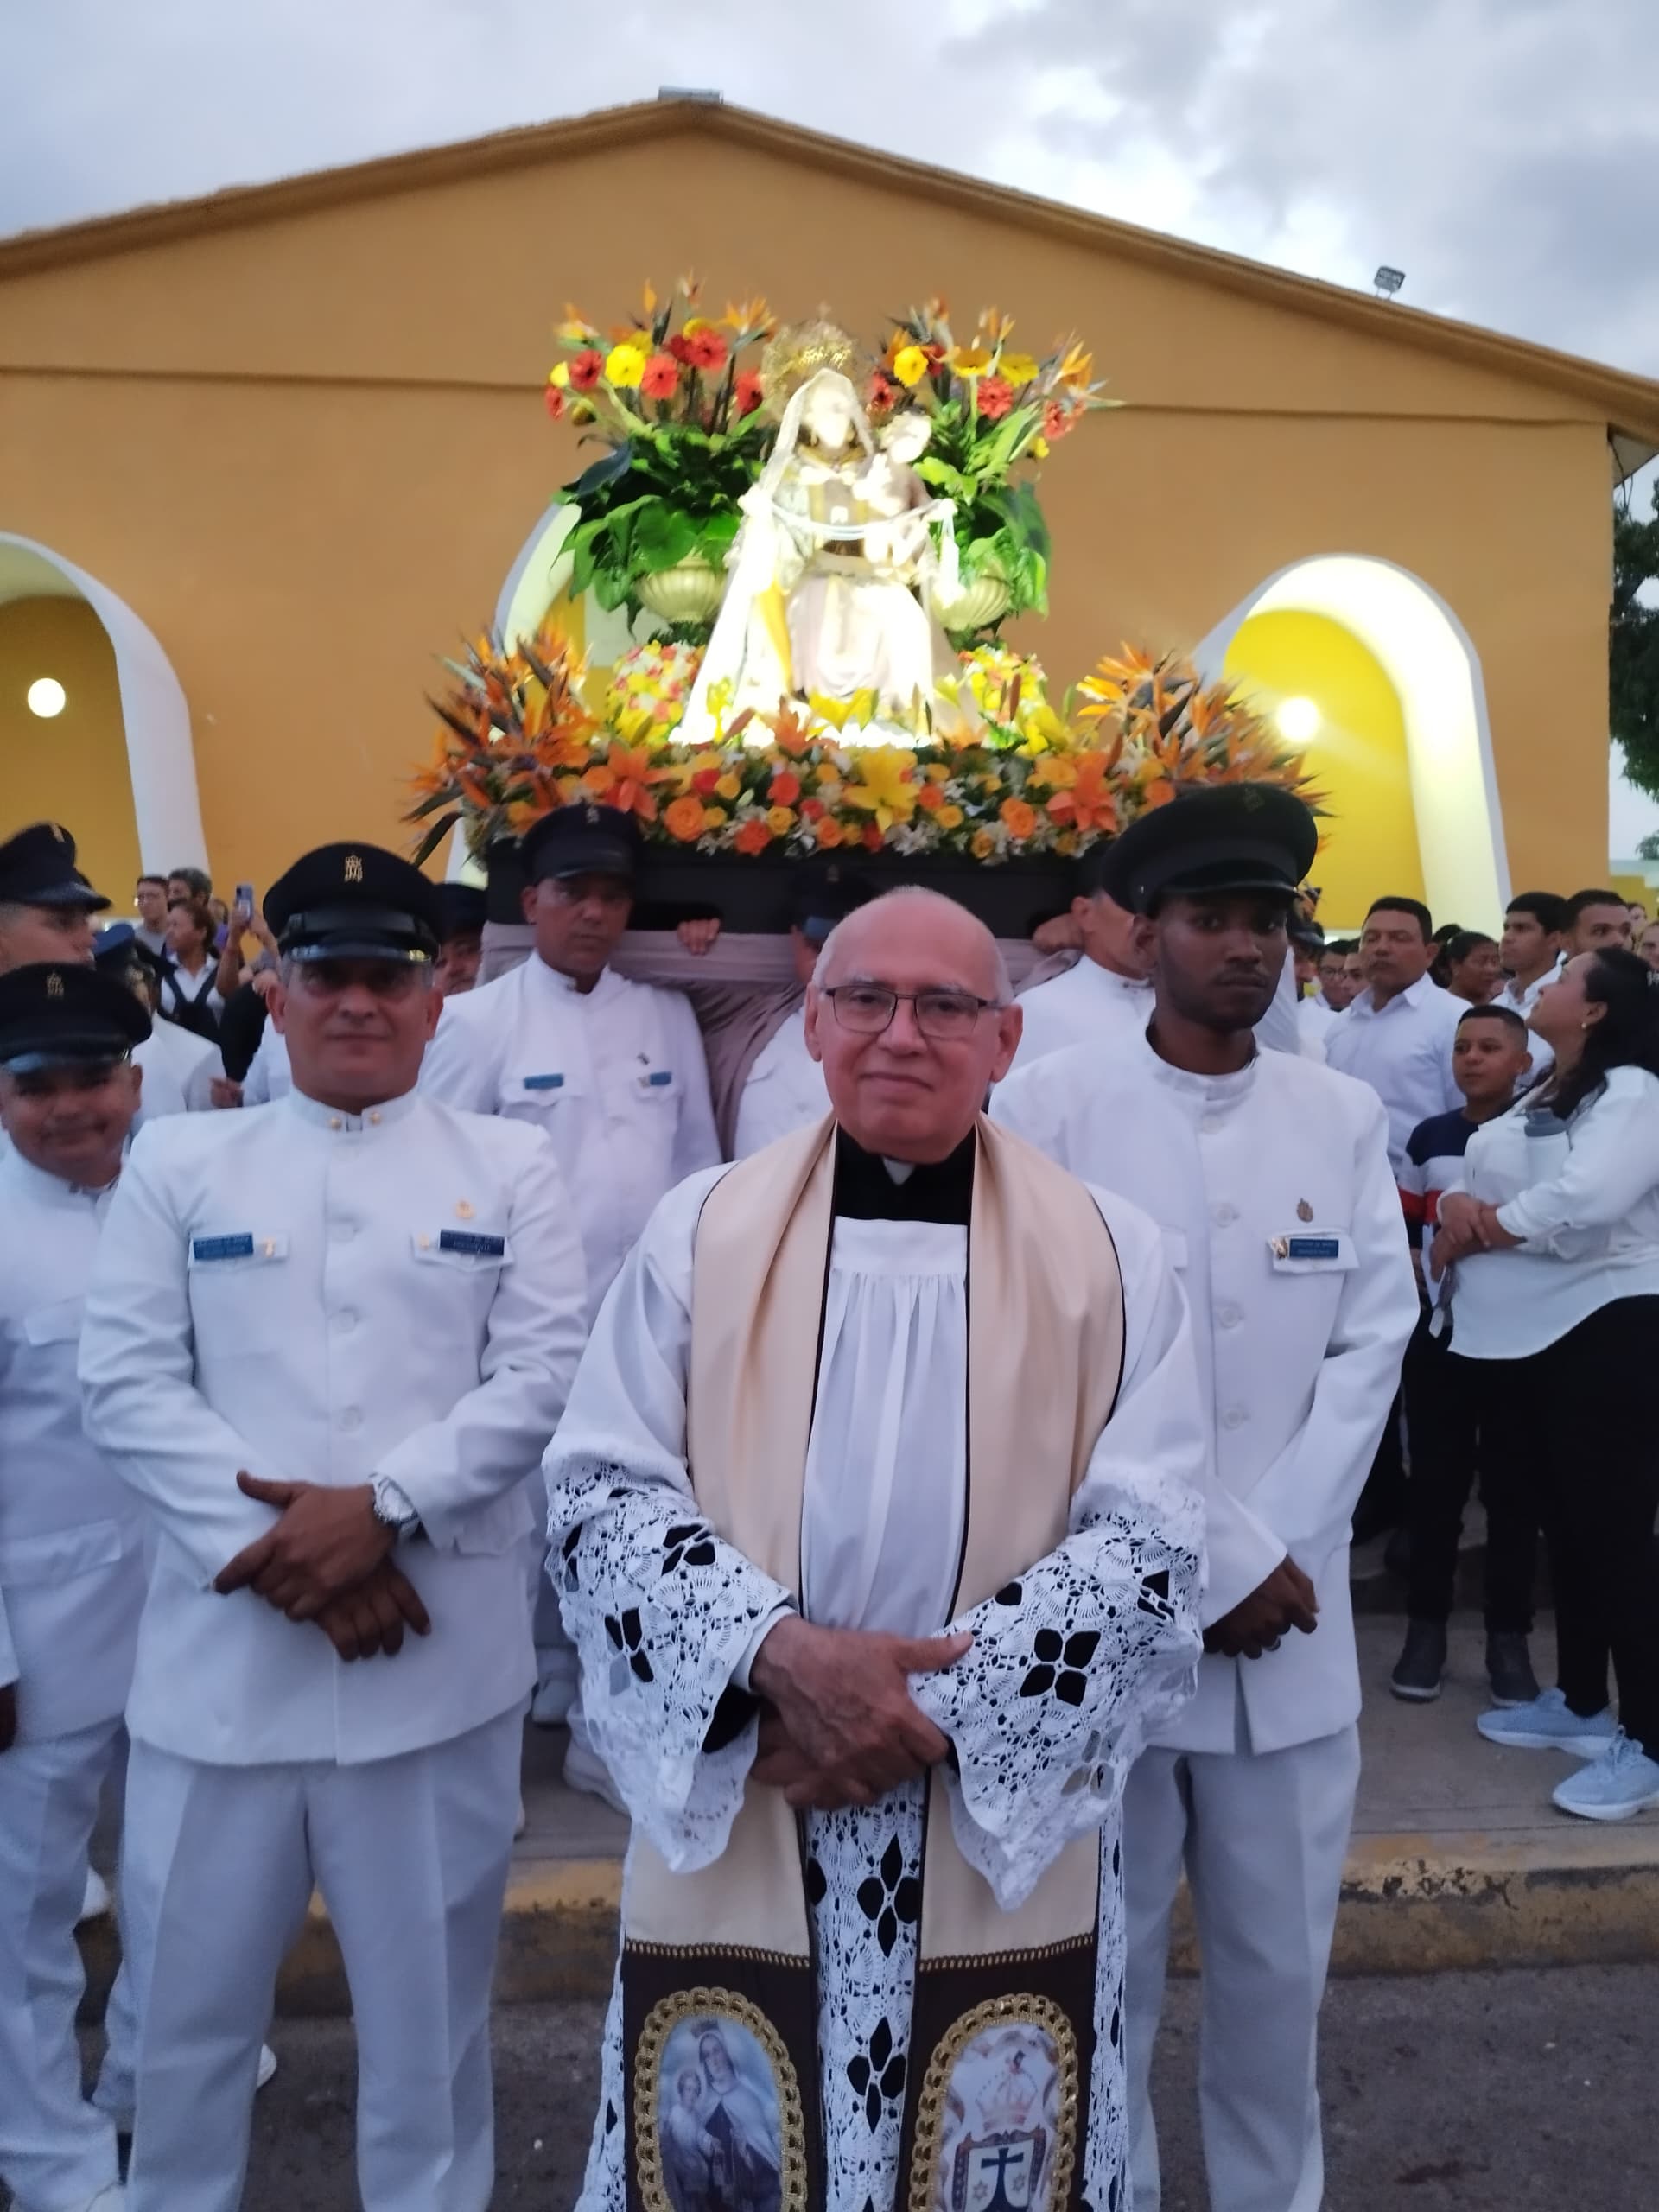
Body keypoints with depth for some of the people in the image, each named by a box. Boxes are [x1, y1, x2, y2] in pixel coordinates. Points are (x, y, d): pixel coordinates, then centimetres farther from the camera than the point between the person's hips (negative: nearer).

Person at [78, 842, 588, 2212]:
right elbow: (128, 1381, -1)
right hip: (224, 1644, 1)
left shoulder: (511, 1170, 4)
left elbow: (542, 1377, -5)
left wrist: (380, 1506, -16)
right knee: (190, 1984, 16)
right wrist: (274, 1547, -12)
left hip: (438, 1651, -1)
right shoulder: (180, 1165, 7)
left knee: (428, 1988, 14)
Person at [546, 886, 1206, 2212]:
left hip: (1006, 1847, 0)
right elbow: (599, 1491, -3)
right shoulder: (703, 1228, 1)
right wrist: (780, 1654, -18)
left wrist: (939, 1705, -16)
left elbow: (1151, 1544, -6)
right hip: (734, 1828, 1)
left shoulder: (1112, 1257, -1)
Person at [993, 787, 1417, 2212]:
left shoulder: (1346, 1117, 5)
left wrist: (1271, 1556, -8)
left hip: (1294, 1613, 3)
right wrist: (1210, 1563, -11)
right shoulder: (1047, 1109, -6)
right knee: (1100, 1957, 11)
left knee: (1281, 1957, 15)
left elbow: (1371, 1348, 2)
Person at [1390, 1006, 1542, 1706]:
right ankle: (1426, 1625, 18)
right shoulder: (1429, 1137, 6)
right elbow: (1403, 1226, 12)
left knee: (1512, 1486, 6)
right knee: (1433, 1482, 7)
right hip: (1440, 1331, 3)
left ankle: (1508, 1634, 17)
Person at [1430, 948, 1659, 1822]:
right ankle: (1579, 1703, 30)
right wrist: (1460, 1209, -14)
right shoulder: (1535, 1100, 16)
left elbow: (1582, 1205, -26)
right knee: (1566, 1524, 17)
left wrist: (1481, 1221, -11)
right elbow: (1477, 1184, 10)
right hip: (1523, 1332, 8)